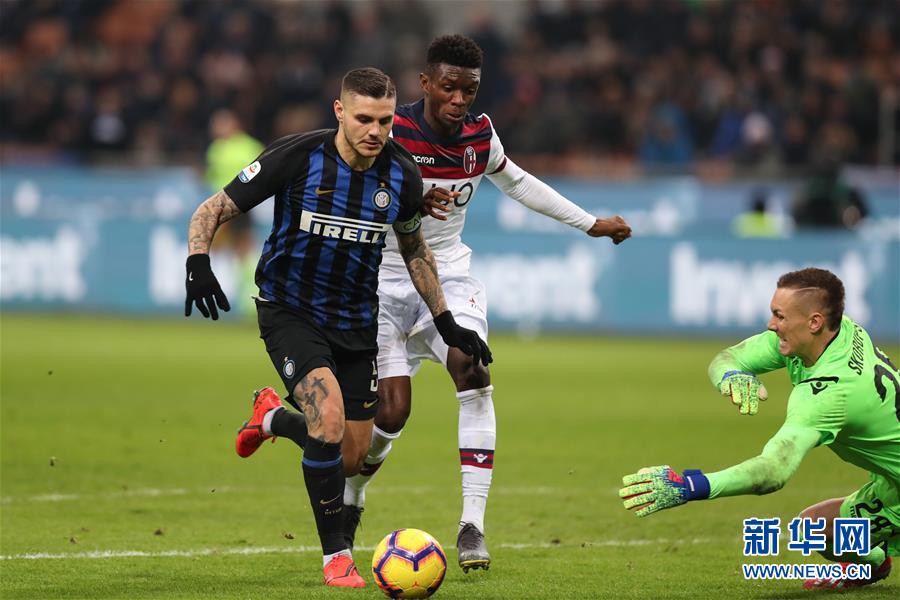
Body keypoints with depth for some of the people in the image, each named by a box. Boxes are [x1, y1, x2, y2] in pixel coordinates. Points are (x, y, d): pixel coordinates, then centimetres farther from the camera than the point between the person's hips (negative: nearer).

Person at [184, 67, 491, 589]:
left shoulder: (402, 174, -7)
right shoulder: (297, 158, -18)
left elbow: (413, 247, 13)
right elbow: (214, 210, -11)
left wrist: (447, 322, 13)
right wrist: (199, 261, -30)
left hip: (356, 321, 4)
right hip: (290, 311, -4)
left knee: (352, 457, 6)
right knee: (329, 418, -26)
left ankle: (275, 417, 39)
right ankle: (336, 555, -11)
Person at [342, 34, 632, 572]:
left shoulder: (480, 134, -1)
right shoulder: (392, 133, -18)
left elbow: (516, 182, 18)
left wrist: (590, 223, 22)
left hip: (449, 279, 3)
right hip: (387, 281, -3)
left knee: (474, 374, -23)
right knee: (392, 414, -10)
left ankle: (473, 525, -22)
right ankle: (349, 503, 23)